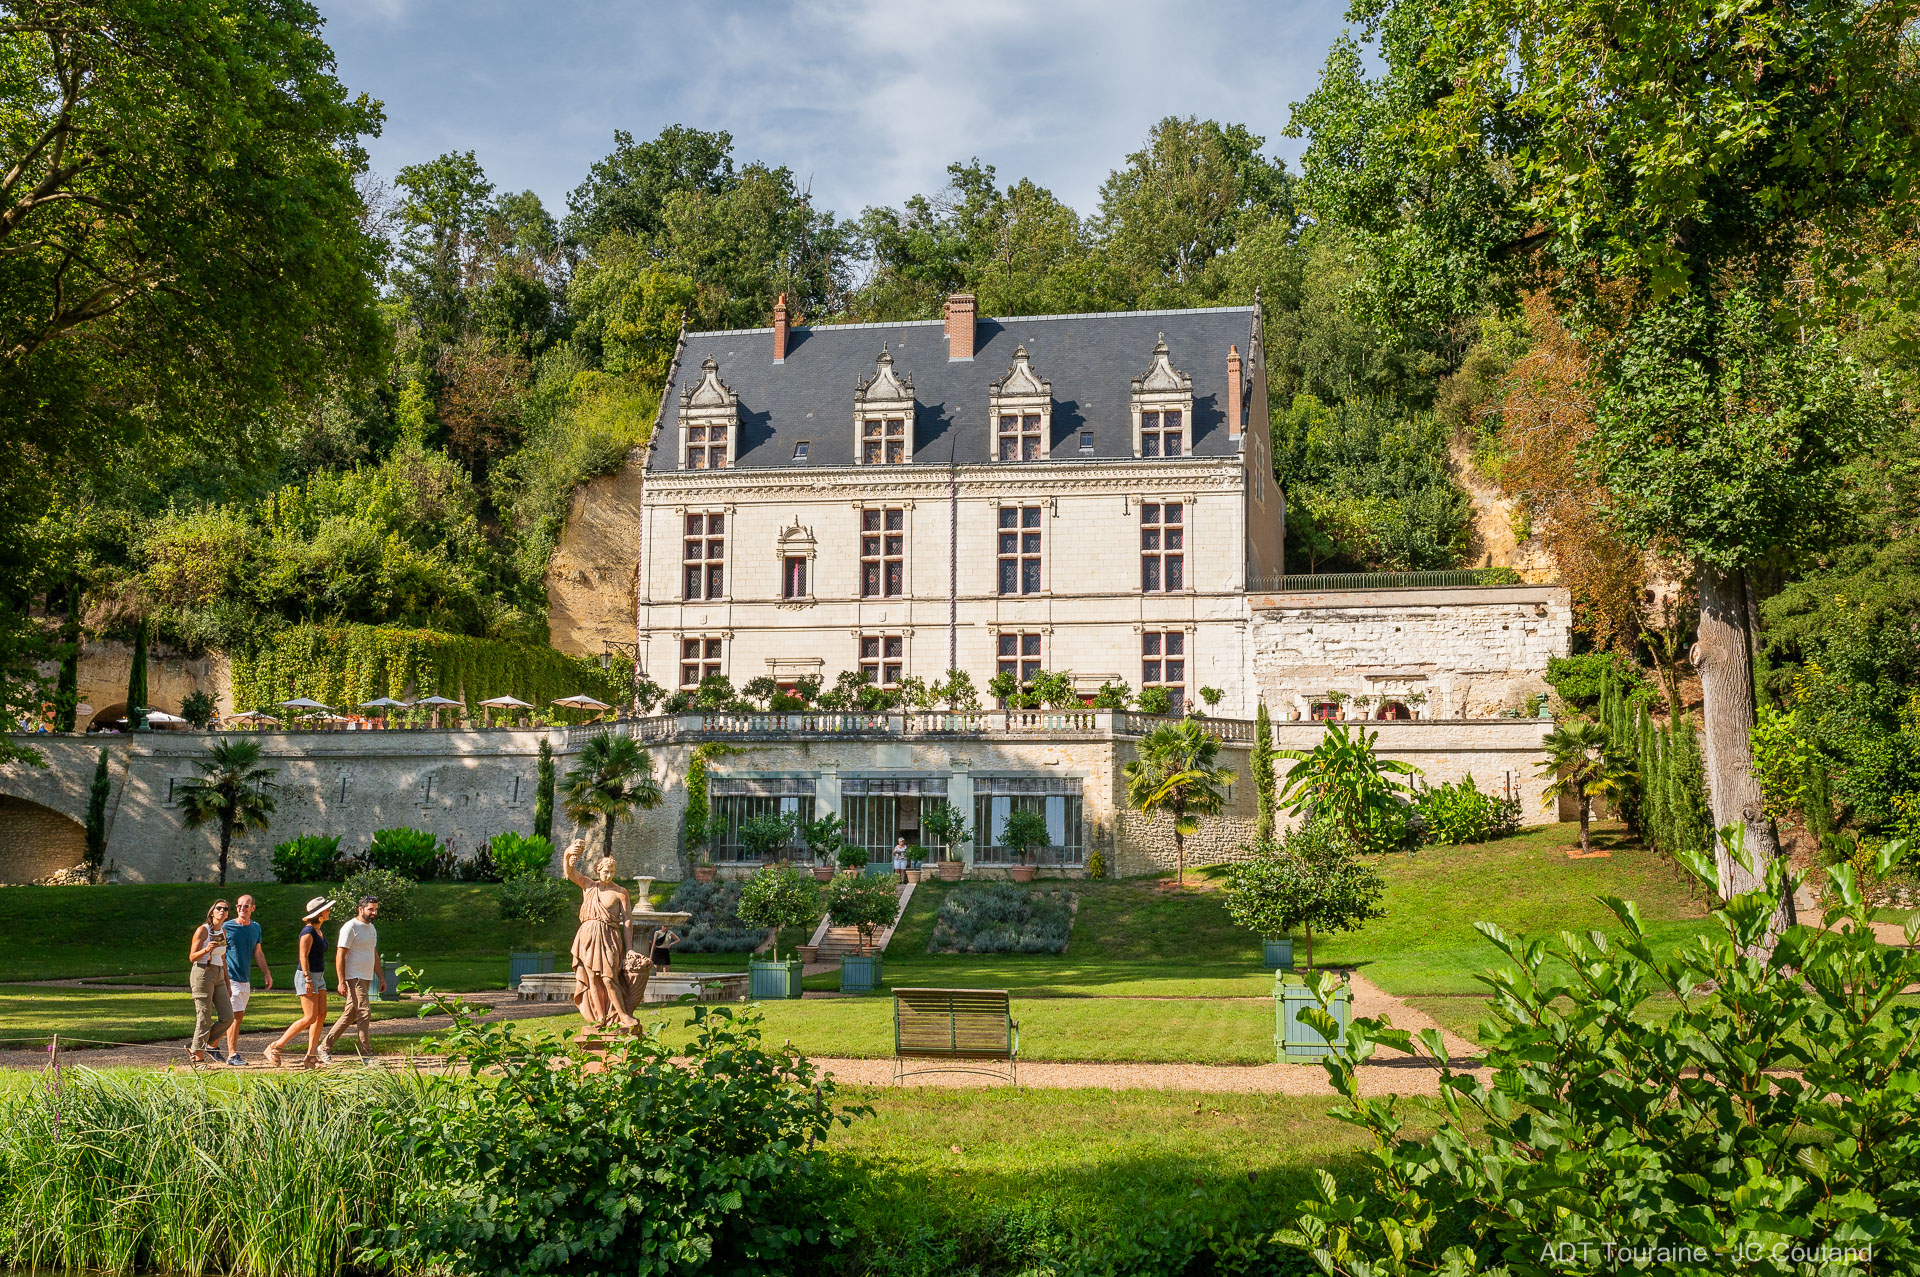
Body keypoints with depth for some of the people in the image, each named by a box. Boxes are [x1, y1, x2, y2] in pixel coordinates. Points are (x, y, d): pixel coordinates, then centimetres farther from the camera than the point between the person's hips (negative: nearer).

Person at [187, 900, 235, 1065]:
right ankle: (198, 1058, 5)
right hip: (202, 974, -7)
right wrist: (206, 949, -27)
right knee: (204, 1019, -6)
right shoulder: (202, 930, -6)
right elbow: (192, 957, -8)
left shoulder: (223, 932, 14)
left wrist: (228, 985, 20)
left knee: (227, 1017, -1)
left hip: (218, 976, 7)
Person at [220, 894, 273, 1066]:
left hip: (246, 979, 7)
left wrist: (267, 973, 16)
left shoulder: (256, 927, 11)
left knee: (237, 1016, 9)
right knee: (237, 1015, -10)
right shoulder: (227, 927, -7)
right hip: (231, 978, -6)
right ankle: (232, 1054, -5)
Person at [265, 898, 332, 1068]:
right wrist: (308, 980, -24)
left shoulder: (319, 931, 14)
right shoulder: (308, 931, -14)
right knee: (310, 1017, -13)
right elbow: (303, 956, -20)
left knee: (321, 1015, 1)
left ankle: (311, 1056, 2)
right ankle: (275, 1047, -5)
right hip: (306, 977, -9)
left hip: (318, 977, 9)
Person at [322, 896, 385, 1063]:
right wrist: (341, 982, -19)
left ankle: (325, 1047, 21)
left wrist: (381, 977, 20)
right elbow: (340, 956, -14)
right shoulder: (350, 927, -11)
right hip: (354, 978, -9)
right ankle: (366, 1055, -9)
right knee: (364, 1013, -12)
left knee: (350, 1015, 12)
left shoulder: (372, 928, 17)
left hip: (366, 978, 9)